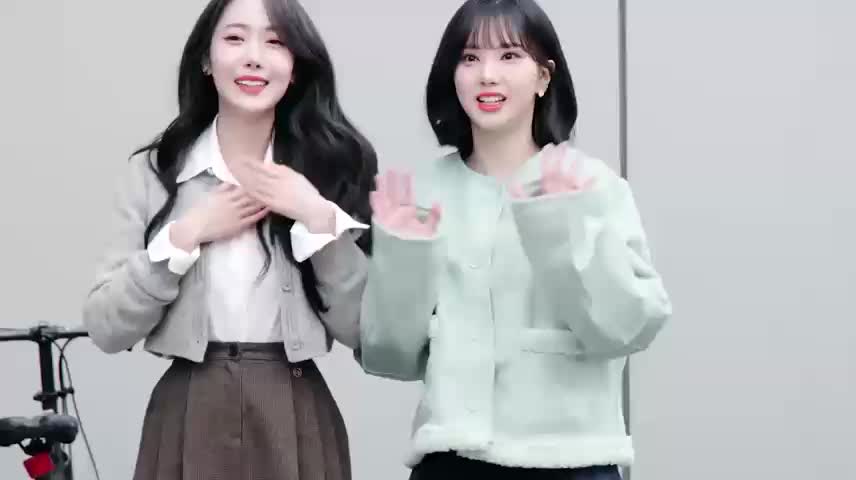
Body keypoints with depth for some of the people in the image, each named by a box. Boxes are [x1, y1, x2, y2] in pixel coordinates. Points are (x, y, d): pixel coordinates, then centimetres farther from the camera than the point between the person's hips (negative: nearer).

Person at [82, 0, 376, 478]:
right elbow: (106, 328, -5)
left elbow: (364, 329, -5)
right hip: (188, 418, 0)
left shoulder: (329, 167, 1)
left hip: (297, 421, 0)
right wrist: (184, 237, -14)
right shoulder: (154, 171, 1)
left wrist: (320, 218, -14)